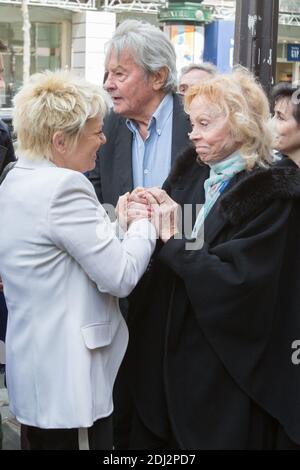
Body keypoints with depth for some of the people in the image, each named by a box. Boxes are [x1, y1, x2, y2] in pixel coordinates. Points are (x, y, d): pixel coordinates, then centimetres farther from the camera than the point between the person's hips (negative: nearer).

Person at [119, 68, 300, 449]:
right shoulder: (190, 171, 4)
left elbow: (233, 282, -22)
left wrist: (173, 235, -20)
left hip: (227, 364, -6)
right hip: (170, 346, 6)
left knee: (213, 436, 11)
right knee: (159, 432, 18)